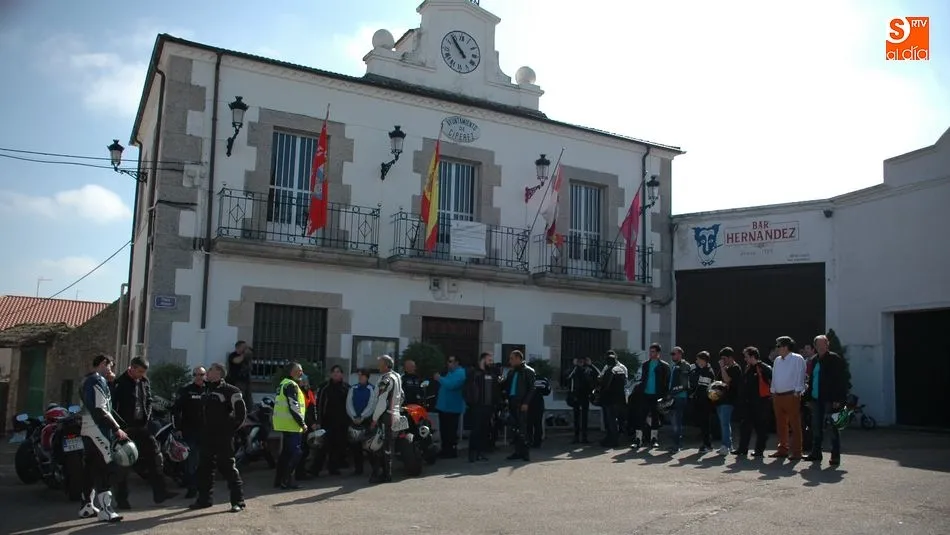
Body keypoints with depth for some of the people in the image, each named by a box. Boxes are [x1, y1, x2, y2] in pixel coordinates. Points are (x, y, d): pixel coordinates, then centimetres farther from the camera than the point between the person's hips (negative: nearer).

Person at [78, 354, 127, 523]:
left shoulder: (86, 381, 19)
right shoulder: (98, 381, -13)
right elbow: (100, 409, -21)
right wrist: (117, 428, -19)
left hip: (87, 429, 10)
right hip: (98, 430, -10)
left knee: (91, 468, 13)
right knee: (106, 469, -10)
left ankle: (87, 506, 18)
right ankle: (105, 510, -12)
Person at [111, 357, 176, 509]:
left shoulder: (145, 382, 10)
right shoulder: (120, 383, -10)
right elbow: (113, 406, -12)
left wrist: (147, 419, 6)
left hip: (141, 427, 6)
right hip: (125, 428, -6)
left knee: (155, 455, 1)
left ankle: (159, 492, 8)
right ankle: (121, 500, 11)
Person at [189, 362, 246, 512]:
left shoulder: (230, 391, -12)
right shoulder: (207, 390, 15)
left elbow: (241, 411, -14)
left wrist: (231, 428, -10)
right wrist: (203, 430, 19)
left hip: (223, 438, -8)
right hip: (207, 436, 8)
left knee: (228, 467, -6)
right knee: (204, 467, 11)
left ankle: (238, 501, 0)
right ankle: (204, 499, 22)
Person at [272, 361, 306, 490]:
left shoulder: (283, 383, 18)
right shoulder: (291, 385, -13)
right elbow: (293, 407, -20)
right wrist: (302, 423, -14)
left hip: (283, 424, 10)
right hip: (291, 425, -10)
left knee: (285, 452, 16)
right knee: (295, 453, -7)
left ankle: (279, 479, 21)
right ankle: (287, 480, -6)